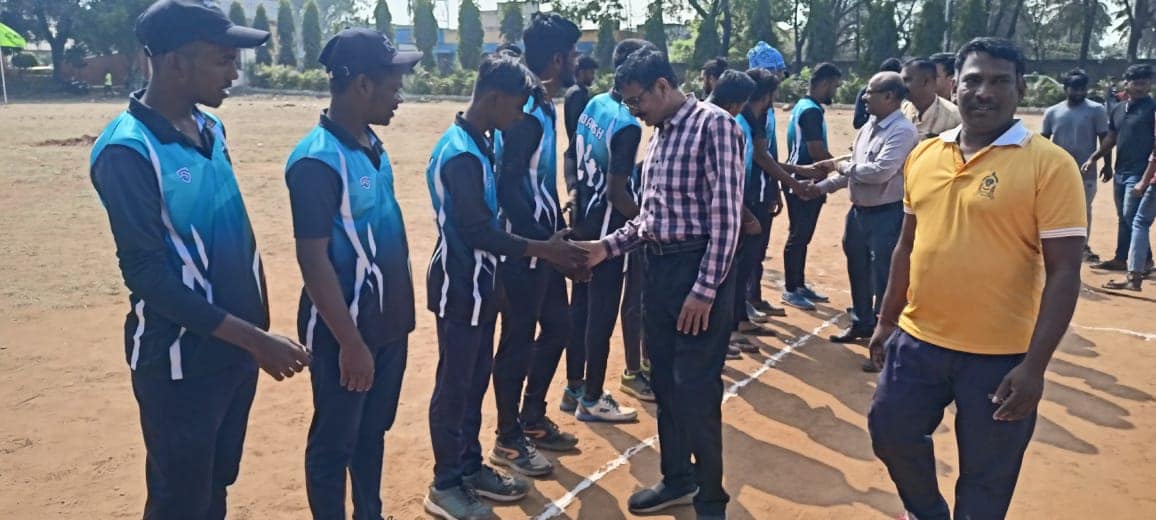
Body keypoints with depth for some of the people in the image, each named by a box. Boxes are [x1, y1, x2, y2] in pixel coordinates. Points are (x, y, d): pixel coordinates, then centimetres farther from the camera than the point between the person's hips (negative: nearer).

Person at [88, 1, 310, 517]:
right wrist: (254, 338, -25)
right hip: (180, 361, -7)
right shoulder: (127, 151, -19)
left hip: (236, 348, 7)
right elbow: (146, 274, -22)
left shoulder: (210, 128, 5)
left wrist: (255, 333, 13)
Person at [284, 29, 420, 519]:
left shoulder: (372, 143, 6)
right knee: (335, 440, 10)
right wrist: (350, 342, -20)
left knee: (373, 429, 22)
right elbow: (313, 260, -22)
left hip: (388, 323, 8)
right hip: (344, 331, -8)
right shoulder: (317, 160, -20)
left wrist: (397, 314, 16)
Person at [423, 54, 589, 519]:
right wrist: (540, 249, -20)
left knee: (475, 381, 17)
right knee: (454, 386, 2)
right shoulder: (461, 153, -22)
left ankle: (470, 468, 30)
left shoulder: (477, 145, 9)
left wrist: (495, 280, 15)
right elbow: (477, 231, -25)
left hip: (479, 285, 9)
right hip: (459, 288, -9)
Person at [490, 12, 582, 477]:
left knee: (558, 326, 18)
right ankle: (508, 440, 18)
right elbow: (508, 191, -24)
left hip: (543, 242, 10)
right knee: (518, 341, 1)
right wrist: (545, 242, -21)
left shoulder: (545, 107, 10)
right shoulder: (525, 113, -20)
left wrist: (560, 232, 15)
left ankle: (533, 420, 33)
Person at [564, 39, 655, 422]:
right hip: (608, 229, -9)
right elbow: (616, 192, -22)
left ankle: (574, 388, 29)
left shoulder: (594, 105, 5)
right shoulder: (628, 125, -21)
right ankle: (591, 400, 15)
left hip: (583, 222, 9)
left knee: (581, 307, 16)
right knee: (602, 315, 3)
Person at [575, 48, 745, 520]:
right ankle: (677, 479, 34)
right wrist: (608, 246, 7)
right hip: (658, 268, 9)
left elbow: (726, 214, -17)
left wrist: (705, 289, -20)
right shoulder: (660, 134, 14)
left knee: (696, 392, -2)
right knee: (664, 384, 16)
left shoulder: (713, 125, -12)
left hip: (698, 269, -8)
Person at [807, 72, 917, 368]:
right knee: (858, 272, 21)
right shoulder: (869, 127, 11)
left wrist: (840, 165, -15)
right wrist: (822, 187, 8)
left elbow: (880, 172, -27)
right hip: (859, 211, 9)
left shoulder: (903, 131, -17)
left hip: (887, 215, -9)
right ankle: (862, 324, 39)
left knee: (883, 279, -3)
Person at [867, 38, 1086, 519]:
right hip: (917, 339, 5)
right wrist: (887, 320, 15)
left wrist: (1034, 365, -17)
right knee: (889, 431, 18)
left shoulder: (1049, 164, -11)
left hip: (999, 355, -5)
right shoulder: (924, 154, 4)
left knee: (986, 476, 10)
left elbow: (1063, 273, -13)